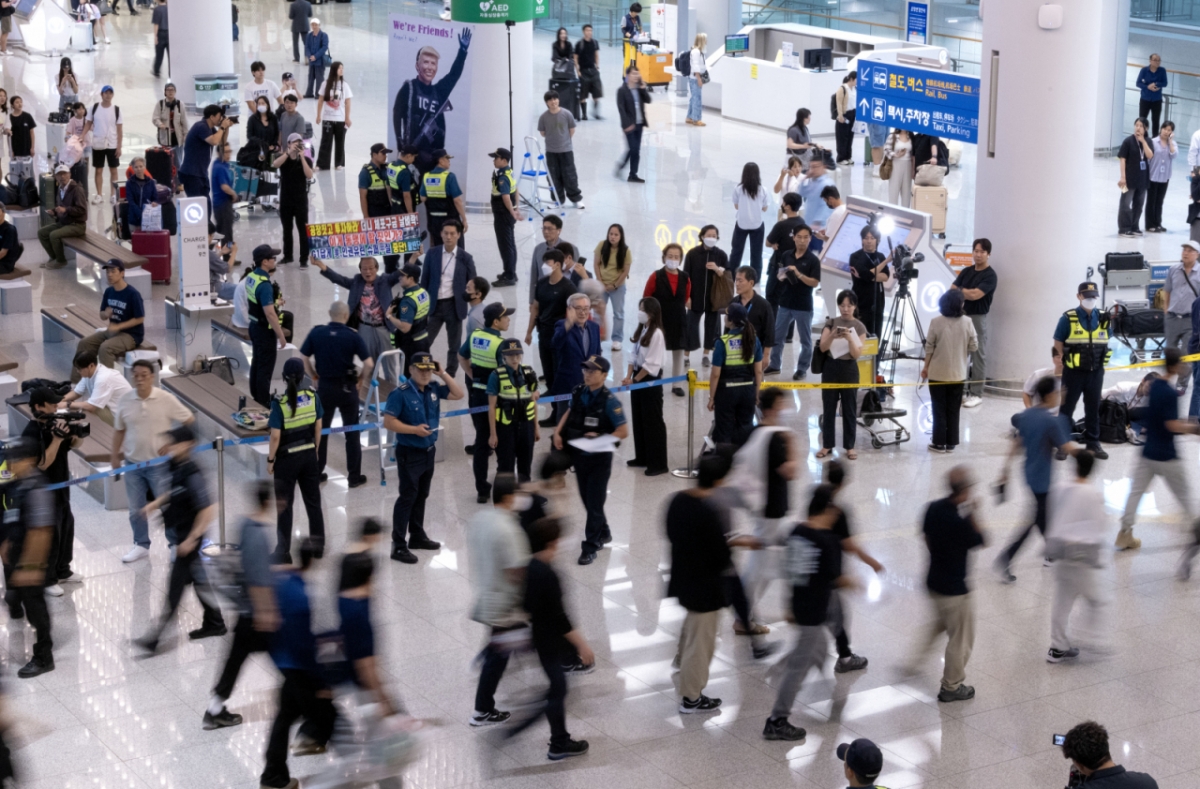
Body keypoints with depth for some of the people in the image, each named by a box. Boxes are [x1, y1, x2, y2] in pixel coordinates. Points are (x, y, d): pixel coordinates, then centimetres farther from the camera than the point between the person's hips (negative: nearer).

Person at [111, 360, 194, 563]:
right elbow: (119, 430, 8)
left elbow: (189, 421, -2)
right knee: (136, 509, 12)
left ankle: (176, 544, 17)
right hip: (133, 463, 3)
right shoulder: (125, 400, -3)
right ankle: (141, 545, 25)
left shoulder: (166, 399, -11)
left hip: (159, 463, -3)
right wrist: (115, 456, 8)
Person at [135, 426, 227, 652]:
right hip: (178, 533, 9)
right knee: (197, 576, 20)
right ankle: (214, 623, 34)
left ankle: (154, 636, 1)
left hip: (187, 536, -9)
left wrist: (192, 539, -25)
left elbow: (208, 509, -27)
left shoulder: (192, 475, -26)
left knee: (175, 586, -2)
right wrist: (156, 503, 7)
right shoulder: (174, 466, 0)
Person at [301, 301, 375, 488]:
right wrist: (361, 379, 3)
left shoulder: (316, 333, -6)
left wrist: (314, 376, 9)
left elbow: (303, 358, -3)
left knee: (320, 430, 15)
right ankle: (354, 476, 13)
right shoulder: (352, 336, -11)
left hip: (325, 386, 2)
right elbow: (369, 364, -14)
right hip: (347, 387, -2)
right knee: (352, 432, 9)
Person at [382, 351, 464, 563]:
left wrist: (443, 374, -3)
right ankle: (398, 545, -2)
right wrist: (414, 429, -24)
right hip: (409, 453, -7)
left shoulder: (433, 389, 2)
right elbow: (388, 422, -20)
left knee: (421, 496, 18)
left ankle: (417, 536, 31)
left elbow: (458, 394, 6)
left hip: (429, 451, 7)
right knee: (407, 497, -5)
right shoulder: (401, 393, -18)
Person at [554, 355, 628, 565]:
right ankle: (603, 533, 38)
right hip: (579, 454, 6)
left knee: (594, 502, -1)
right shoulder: (578, 392, -1)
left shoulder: (609, 401, -17)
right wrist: (558, 432, 4)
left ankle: (590, 547, 6)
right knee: (586, 499, 17)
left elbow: (623, 431, -16)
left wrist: (600, 438, -25)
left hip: (600, 457, -6)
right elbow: (570, 412, 18)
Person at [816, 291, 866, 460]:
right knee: (828, 408, 5)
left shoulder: (859, 327, -2)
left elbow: (857, 354, -10)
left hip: (849, 369, -2)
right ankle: (827, 445, 12)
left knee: (849, 409, 3)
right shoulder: (831, 323, 2)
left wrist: (850, 339, -26)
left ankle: (849, 446, 10)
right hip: (830, 367, 2)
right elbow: (822, 348, -7)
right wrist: (832, 336, -25)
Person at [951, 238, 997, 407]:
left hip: (978, 318, -6)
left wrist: (960, 291, -7)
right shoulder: (966, 271, 11)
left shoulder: (990, 275, -10)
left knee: (978, 356, -2)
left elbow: (975, 295, -20)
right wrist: (966, 294, -12)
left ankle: (976, 394, 2)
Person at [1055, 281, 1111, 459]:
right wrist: (1068, 359, -6)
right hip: (1074, 371, -4)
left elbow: (1105, 340, 15)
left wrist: (1099, 360, 7)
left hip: (1096, 371, 4)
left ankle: (1093, 443, 21)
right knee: (1067, 406, 5)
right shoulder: (1068, 319, -10)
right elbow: (1058, 343, -3)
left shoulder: (1103, 318, 2)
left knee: (1093, 407, 12)